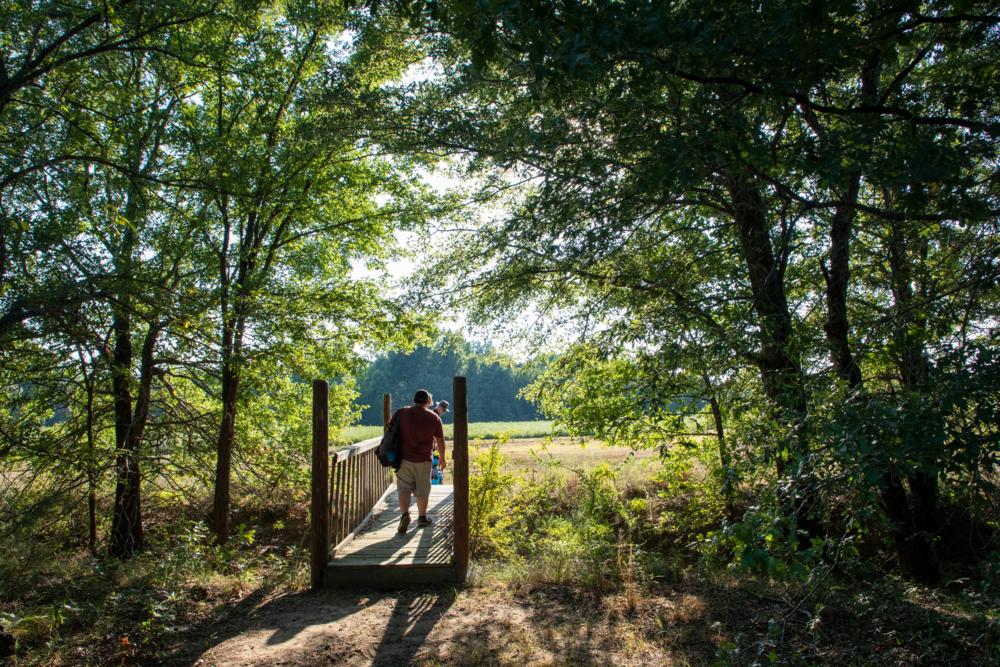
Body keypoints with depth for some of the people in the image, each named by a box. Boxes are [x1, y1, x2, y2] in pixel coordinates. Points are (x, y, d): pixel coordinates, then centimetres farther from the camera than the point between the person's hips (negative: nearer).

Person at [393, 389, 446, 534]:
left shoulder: (402, 413, -1)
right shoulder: (434, 418, -3)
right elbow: (440, 442, 1)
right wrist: (442, 458, 15)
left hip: (404, 458, 0)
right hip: (423, 460, 0)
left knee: (404, 489, 3)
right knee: (422, 490, 12)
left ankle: (404, 514, -17)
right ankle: (422, 518, 23)